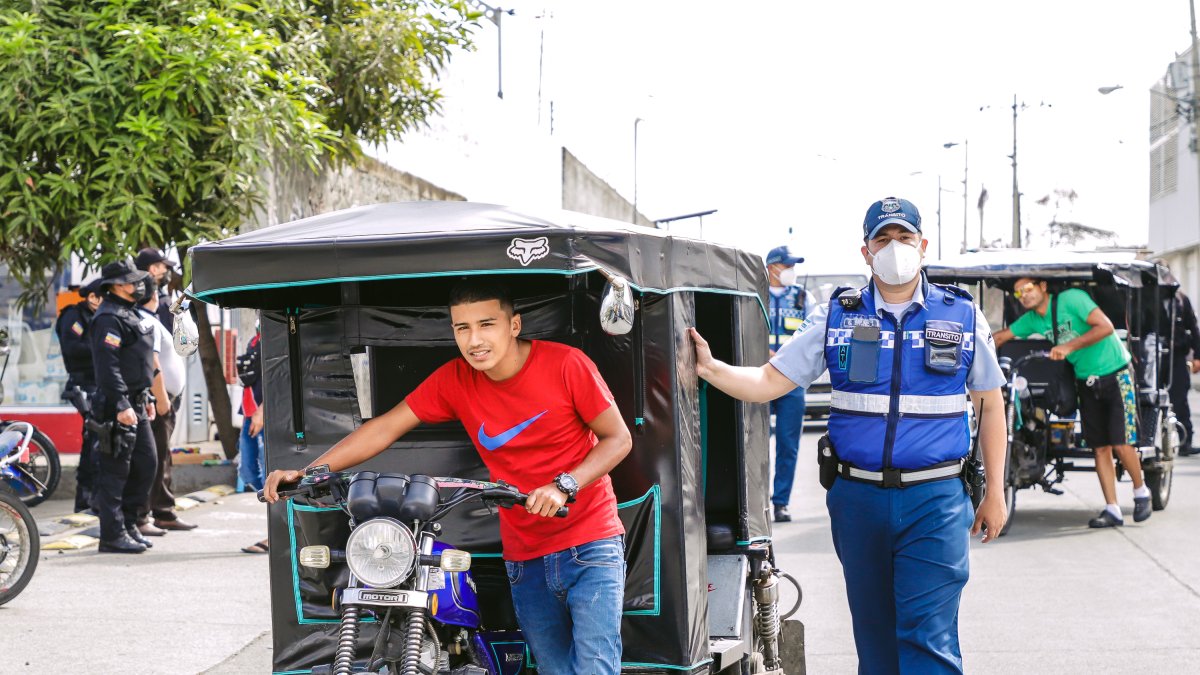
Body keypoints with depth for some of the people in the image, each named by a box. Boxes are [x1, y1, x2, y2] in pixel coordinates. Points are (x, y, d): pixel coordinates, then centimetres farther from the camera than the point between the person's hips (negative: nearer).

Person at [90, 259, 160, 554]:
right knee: (115, 471, -5)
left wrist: (147, 398, 24)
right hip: (118, 407, -10)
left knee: (146, 463, 12)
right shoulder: (109, 319, -14)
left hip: (136, 405, 10)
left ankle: (128, 523, 21)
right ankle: (113, 536, -1)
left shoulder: (129, 314, 18)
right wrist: (121, 405, -26)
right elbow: (108, 366, -22)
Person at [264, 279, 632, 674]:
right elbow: (385, 428, -1)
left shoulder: (565, 364, -11)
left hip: (590, 548, -4)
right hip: (525, 559, 4)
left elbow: (618, 438, -6)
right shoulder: (454, 380, -1)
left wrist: (564, 486, -22)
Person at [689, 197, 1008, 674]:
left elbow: (990, 405, 10)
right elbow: (770, 381, 2)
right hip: (858, 496, 2)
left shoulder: (962, 316, 4)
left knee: (929, 636, -9)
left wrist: (995, 491, 8)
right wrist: (711, 369, -15)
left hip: (935, 498, -2)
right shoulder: (836, 318, 5)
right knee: (873, 633, 13)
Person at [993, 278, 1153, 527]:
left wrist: (1069, 347, -26)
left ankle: (1141, 492, 14)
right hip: (1087, 383, 6)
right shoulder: (1032, 320, 4)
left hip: (1116, 376, -6)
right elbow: (1000, 337, 13)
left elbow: (1106, 327, -23)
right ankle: (1112, 510, 4)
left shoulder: (1072, 298, -16)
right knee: (1100, 447, 2)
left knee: (1121, 444, -10)